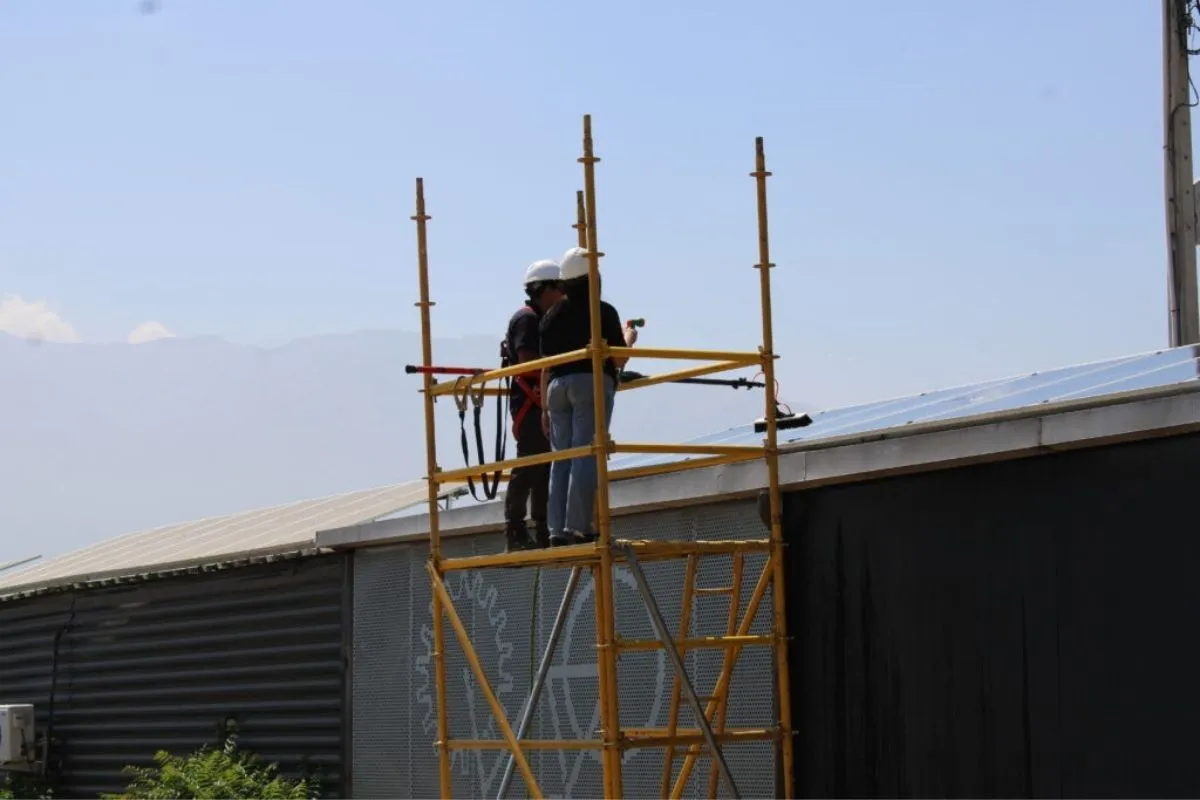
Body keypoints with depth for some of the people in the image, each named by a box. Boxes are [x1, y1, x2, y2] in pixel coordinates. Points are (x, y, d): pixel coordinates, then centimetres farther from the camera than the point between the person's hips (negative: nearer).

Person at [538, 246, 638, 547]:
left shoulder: (553, 315, 12)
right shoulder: (603, 312, -3)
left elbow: (546, 365, 13)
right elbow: (618, 358, -5)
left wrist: (545, 406, 18)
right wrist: (628, 339, 16)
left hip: (558, 386, 5)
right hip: (592, 384, -5)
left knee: (561, 459, 5)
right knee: (586, 455, -8)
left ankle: (557, 530, 0)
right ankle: (578, 527, -16)